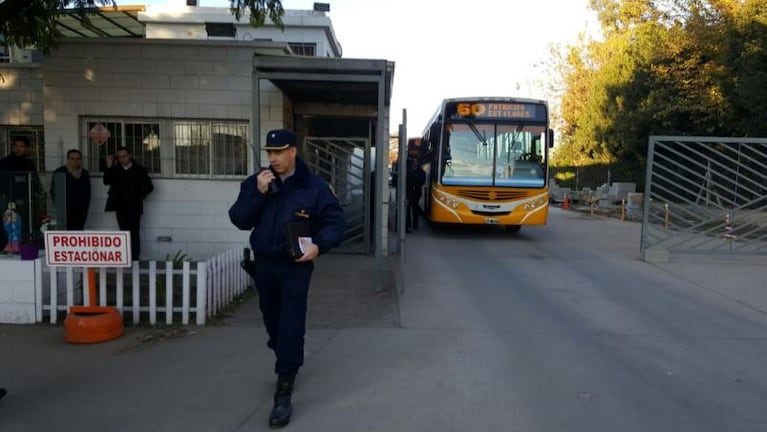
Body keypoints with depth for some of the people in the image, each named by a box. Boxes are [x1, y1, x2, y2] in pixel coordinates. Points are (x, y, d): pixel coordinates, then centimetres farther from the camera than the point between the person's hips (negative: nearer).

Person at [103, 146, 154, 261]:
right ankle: (127, 259, 10)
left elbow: (149, 187, 6)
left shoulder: (139, 170, 4)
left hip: (134, 207, -2)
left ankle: (135, 258, -2)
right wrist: (109, 167, -11)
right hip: (120, 207, 2)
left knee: (134, 233, -4)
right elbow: (106, 182, -5)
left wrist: (140, 196, 0)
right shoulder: (115, 170, 9)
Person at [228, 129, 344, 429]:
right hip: (263, 264, 4)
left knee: (291, 324, -7)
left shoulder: (314, 185, -9)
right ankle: (287, 365, 42)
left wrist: (318, 245, -23)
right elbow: (239, 220, -5)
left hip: (295, 266, -4)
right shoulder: (255, 183, 0)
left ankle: (284, 392, -1)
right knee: (273, 321, 17)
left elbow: (334, 221, -6)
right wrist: (258, 193, -19)